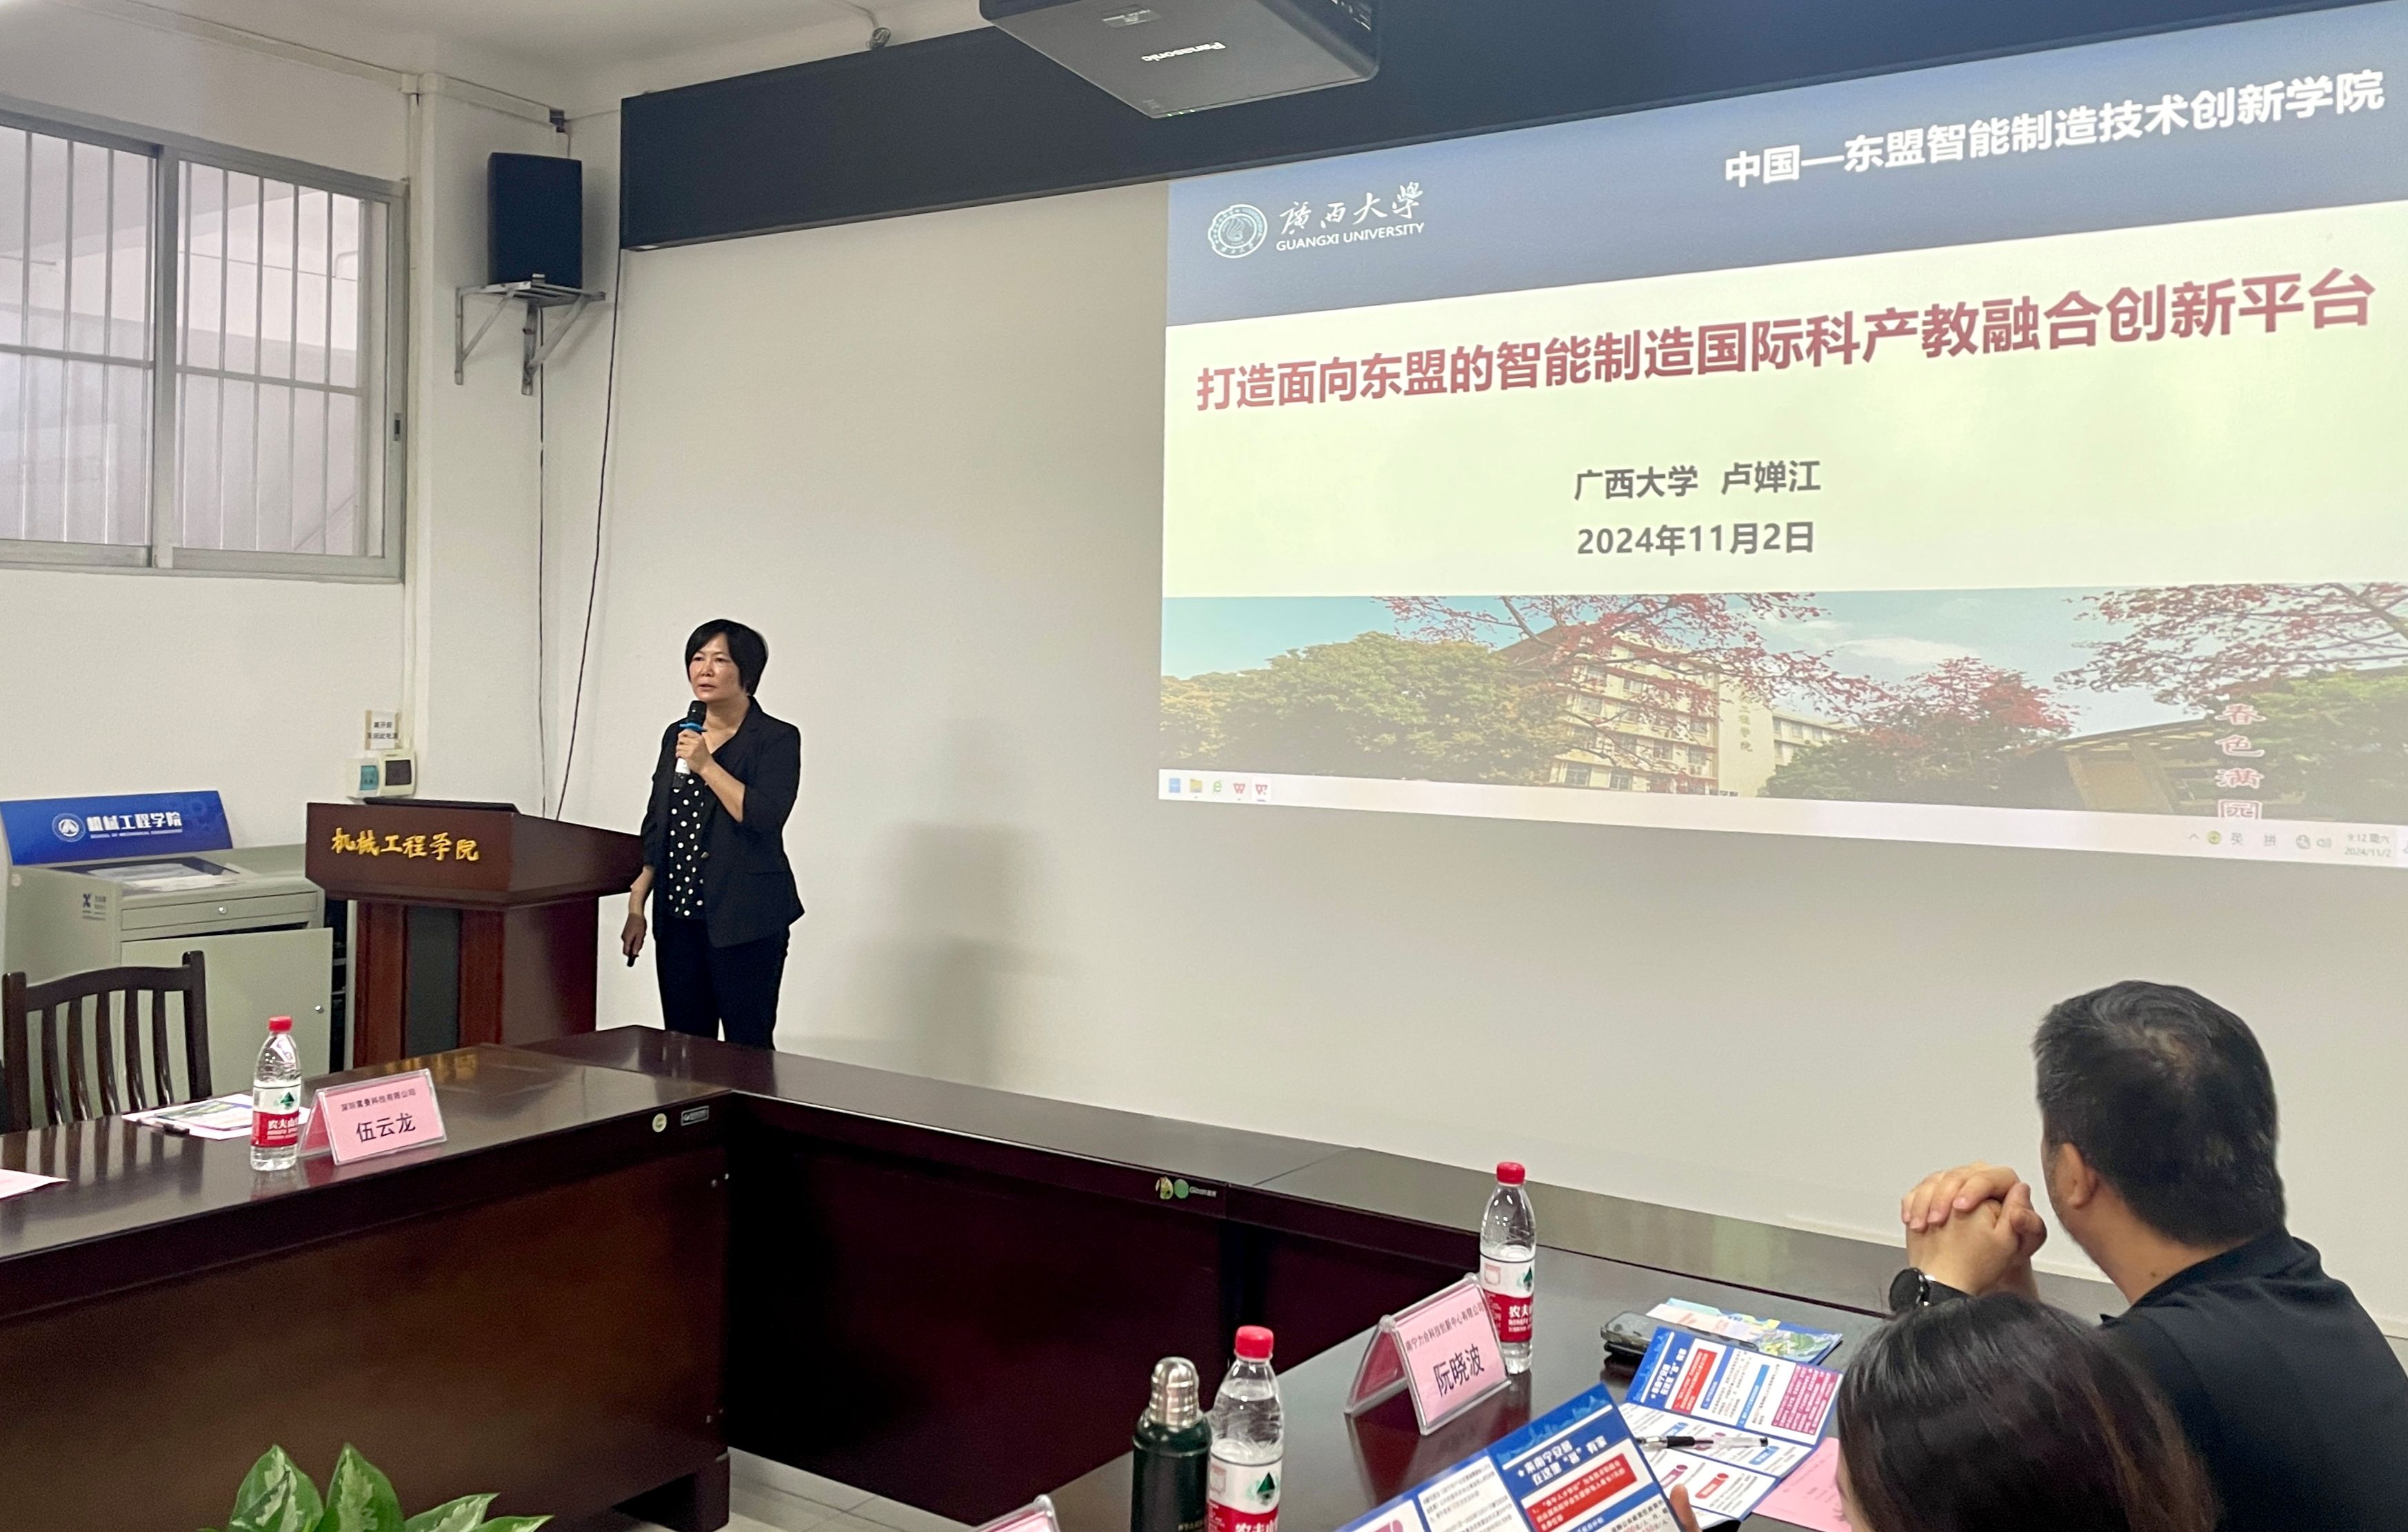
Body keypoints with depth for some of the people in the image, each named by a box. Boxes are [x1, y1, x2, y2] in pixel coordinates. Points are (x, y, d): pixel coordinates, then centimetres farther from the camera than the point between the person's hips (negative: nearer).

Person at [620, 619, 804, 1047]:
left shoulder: (777, 739, -5)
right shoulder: (678, 735, 14)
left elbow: (766, 817, -19)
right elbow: (655, 828, 17)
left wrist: (706, 766, -18)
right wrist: (637, 905, 13)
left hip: (745, 920, -6)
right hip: (678, 916, 6)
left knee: (747, 1047, -4)